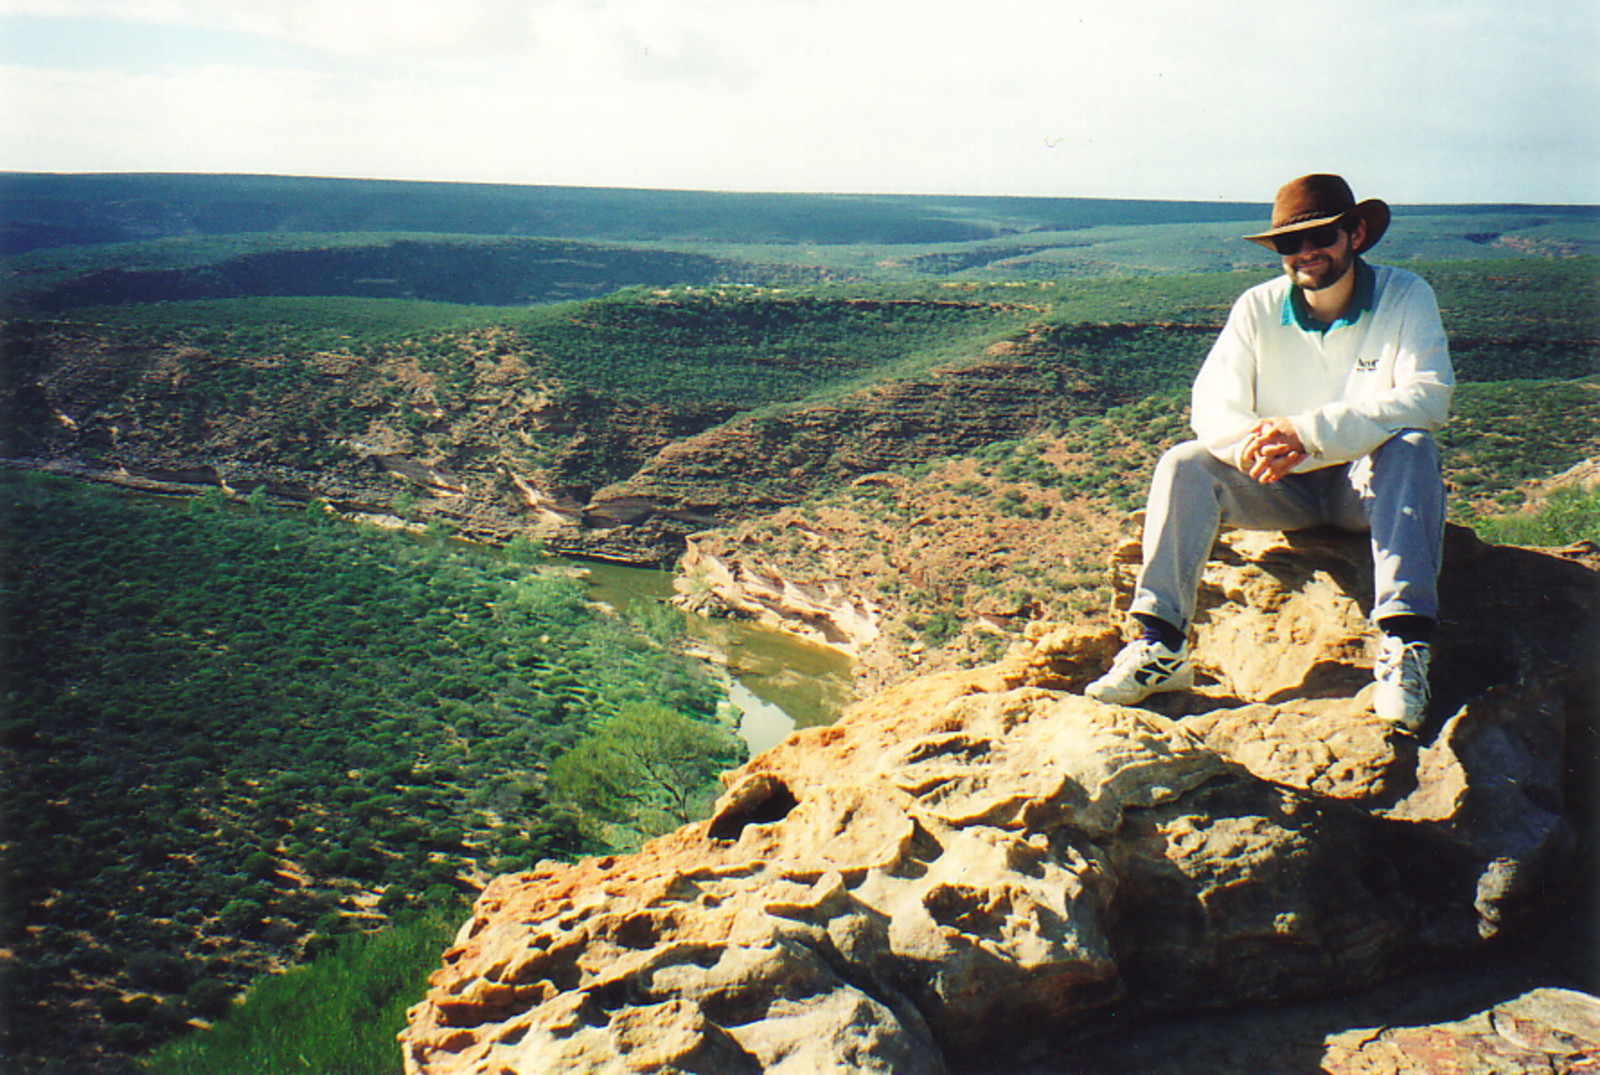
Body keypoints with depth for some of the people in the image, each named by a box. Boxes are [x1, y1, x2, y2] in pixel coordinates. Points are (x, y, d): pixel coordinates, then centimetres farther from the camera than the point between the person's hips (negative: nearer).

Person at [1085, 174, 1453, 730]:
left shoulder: (1405, 296, -9)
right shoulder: (1258, 309, -3)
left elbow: (1429, 395, -23)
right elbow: (1211, 406, -10)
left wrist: (1307, 431, -33)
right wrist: (1251, 447, -35)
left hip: (1366, 483, -2)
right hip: (1282, 486, 2)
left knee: (1410, 449, -34)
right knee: (1184, 465, -21)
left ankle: (1405, 643, -41)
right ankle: (1161, 646, -28)